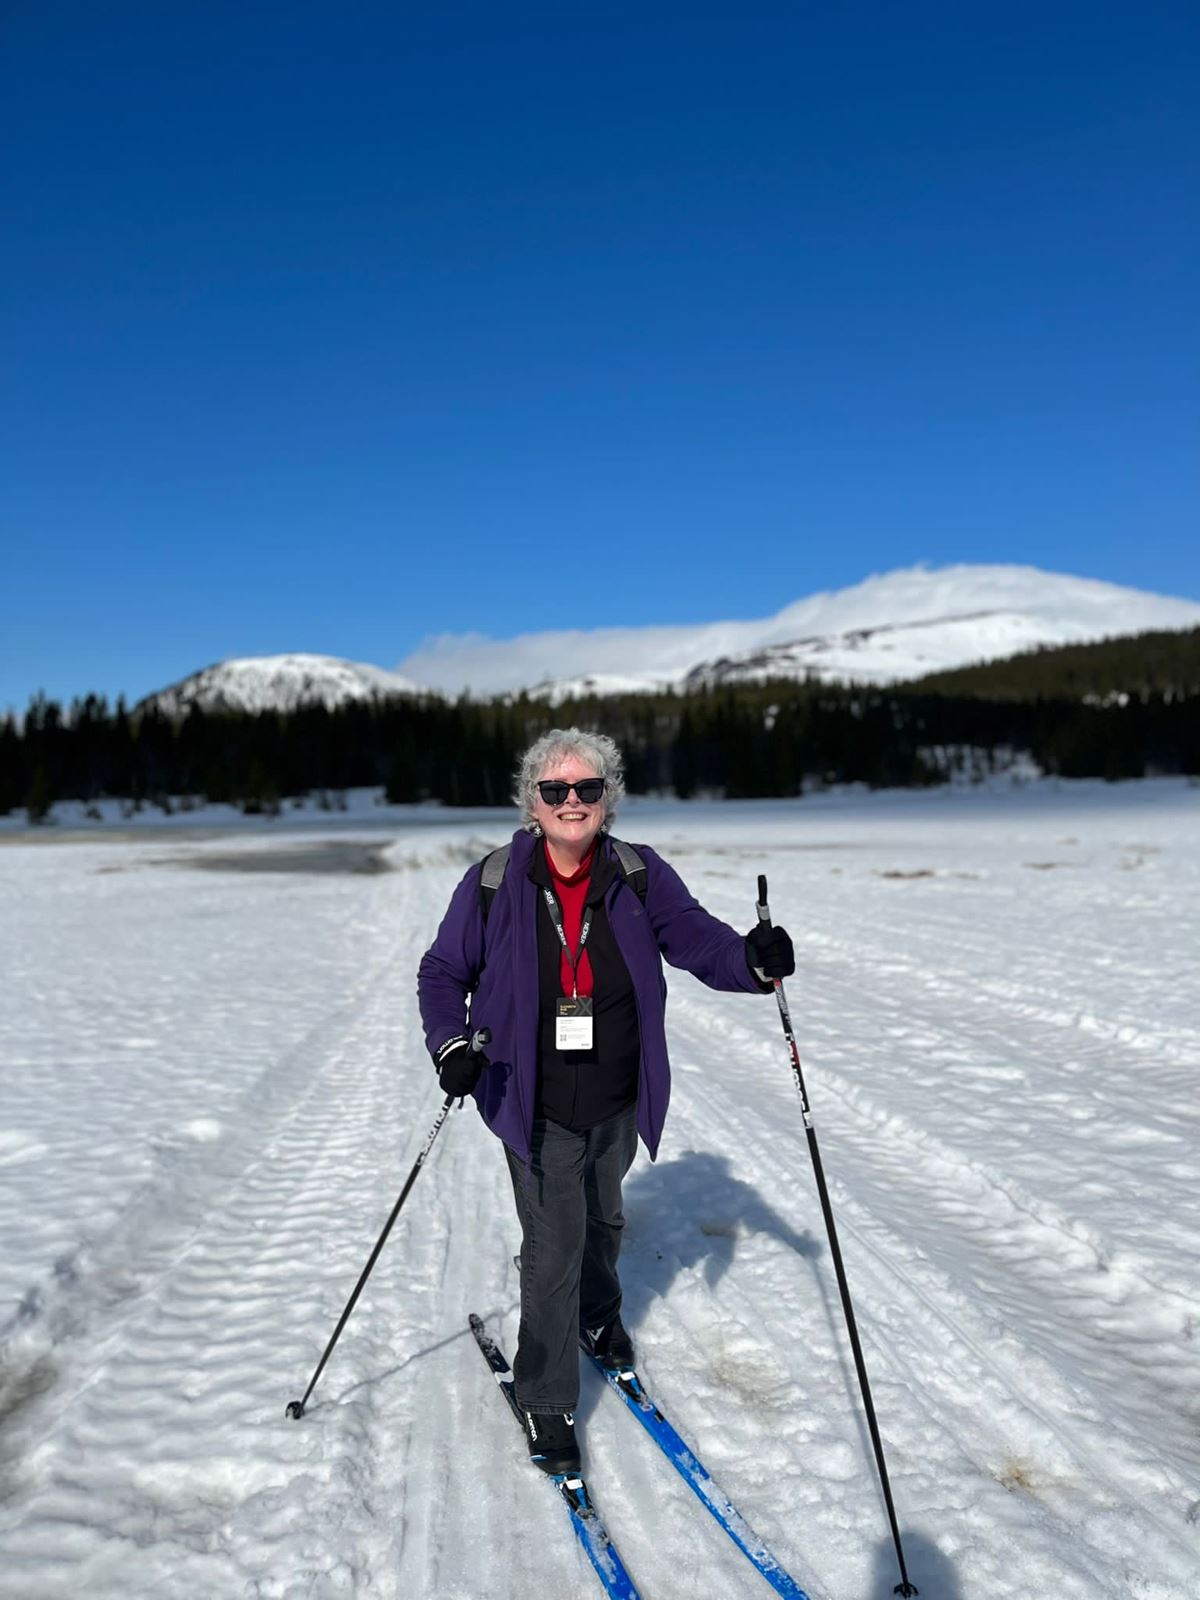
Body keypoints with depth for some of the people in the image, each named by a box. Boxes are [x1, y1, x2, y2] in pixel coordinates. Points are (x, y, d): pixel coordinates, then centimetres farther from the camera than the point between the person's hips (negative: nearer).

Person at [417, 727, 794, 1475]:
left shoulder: (640, 876, -8)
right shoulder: (494, 884, -12)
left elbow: (695, 936, -15)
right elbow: (443, 973, -4)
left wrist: (752, 958, -35)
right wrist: (450, 1043, -20)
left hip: (618, 1104, 3)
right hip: (538, 1109, -3)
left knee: (603, 1221, 26)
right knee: (554, 1245, -2)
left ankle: (599, 1316, 56)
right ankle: (547, 1403, 20)